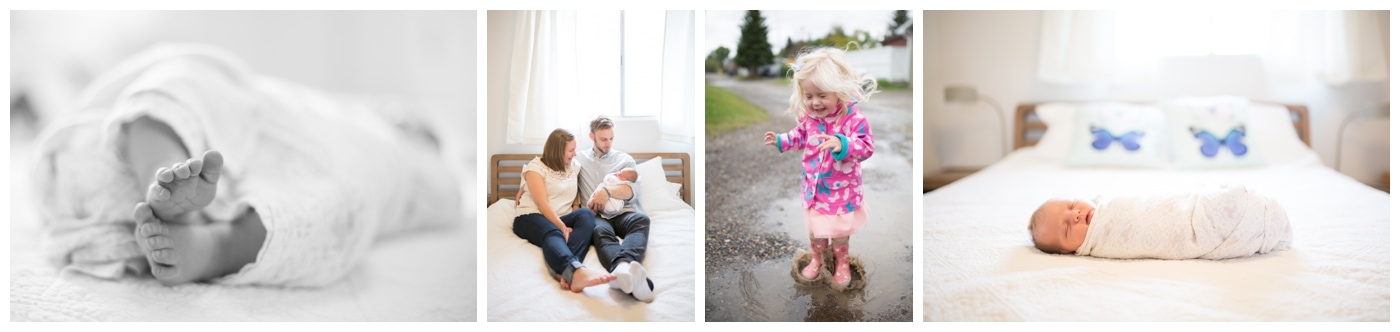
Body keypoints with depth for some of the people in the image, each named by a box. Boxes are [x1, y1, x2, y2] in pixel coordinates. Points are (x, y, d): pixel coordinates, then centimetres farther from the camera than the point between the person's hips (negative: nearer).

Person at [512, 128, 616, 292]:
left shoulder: (574, 166, 15)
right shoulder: (536, 167, -3)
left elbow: (574, 198, 14)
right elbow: (542, 203, -13)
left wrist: (567, 225, -6)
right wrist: (562, 227, -24)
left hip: (561, 218, 5)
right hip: (531, 216, -5)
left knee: (586, 214, -28)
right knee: (553, 234, -39)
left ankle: (567, 271, -56)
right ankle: (577, 271, -76)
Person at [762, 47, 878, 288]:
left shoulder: (852, 117, -26)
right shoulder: (808, 116, -9)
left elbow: (866, 146, -32)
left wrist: (842, 144, -46)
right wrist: (780, 141, 0)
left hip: (841, 189, -4)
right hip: (814, 186, 4)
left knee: (840, 230, 15)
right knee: (814, 227, 21)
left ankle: (842, 263, 39)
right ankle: (816, 259, 44)